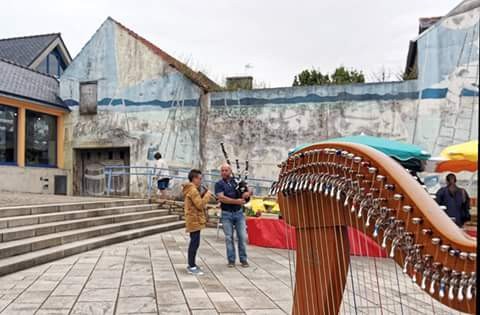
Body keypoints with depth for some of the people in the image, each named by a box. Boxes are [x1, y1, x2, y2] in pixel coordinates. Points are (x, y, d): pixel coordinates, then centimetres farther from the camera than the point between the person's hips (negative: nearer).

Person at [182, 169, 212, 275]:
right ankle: (192, 267, -3)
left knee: (193, 243, 16)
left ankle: (191, 265, 23)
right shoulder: (193, 190, -17)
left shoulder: (191, 189, 16)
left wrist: (202, 195, 6)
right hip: (194, 220, -11)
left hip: (194, 220, 11)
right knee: (195, 243, -8)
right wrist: (207, 196, -11)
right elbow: (200, 205, -21)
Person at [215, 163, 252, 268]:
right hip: (226, 214, -2)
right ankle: (231, 260, 14)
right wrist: (237, 201, -20)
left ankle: (243, 259, 13)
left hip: (239, 213, 3)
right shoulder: (219, 184, -2)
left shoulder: (237, 181, 8)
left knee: (243, 236, 3)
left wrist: (248, 193, -14)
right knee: (229, 238, 4)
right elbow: (221, 198, -16)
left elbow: (250, 191, 11)